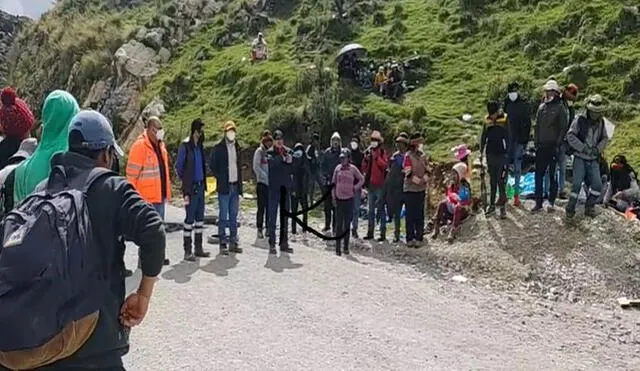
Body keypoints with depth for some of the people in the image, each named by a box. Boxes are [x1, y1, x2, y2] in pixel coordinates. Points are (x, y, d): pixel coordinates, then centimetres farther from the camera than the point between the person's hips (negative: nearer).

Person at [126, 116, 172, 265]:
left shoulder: (160, 145, 12)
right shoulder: (140, 145, -13)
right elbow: (132, 173, -14)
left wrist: (167, 191, 17)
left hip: (160, 195, 8)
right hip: (147, 196, -8)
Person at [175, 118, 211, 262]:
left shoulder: (199, 145, 12)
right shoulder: (185, 146, -10)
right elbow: (178, 167, -6)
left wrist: (203, 183, 13)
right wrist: (186, 182, 2)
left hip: (200, 186, 8)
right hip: (190, 188, -8)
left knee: (200, 218, 11)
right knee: (189, 218, -4)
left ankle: (198, 248, 20)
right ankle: (187, 251, 2)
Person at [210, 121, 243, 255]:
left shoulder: (237, 147, 14)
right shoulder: (218, 148, -3)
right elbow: (212, 166, -1)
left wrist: (240, 184, 11)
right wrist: (221, 179, -7)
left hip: (235, 186, 5)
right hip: (224, 187, -5)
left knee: (234, 216, 9)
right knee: (223, 216, -2)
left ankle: (233, 242, 14)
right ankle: (223, 244, 2)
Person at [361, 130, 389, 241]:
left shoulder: (382, 152, -3)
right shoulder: (368, 152, 12)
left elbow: (385, 165, -18)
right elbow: (364, 168, 11)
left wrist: (376, 157, -22)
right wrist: (366, 158, -5)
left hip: (379, 184, -6)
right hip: (370, 184, 6)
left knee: (380, 209, -3)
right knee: (371, 209, 12)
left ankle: (383, 233, 1)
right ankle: (370, 232, 20)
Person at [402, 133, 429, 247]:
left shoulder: (423, 156, 9)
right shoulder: (408, 156, -8)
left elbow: (427, 170, 9)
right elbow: (408, 173, -14)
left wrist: (425, 179, -10)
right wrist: (419, 181, -19)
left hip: (421, 189, 5)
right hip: (410, 188, -5)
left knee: (420, 214, 7)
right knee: (410, 215, 0)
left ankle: (419, 238, 13)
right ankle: (410, 239, 5)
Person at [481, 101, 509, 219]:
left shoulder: (504, 119, -6)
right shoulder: (487, 120, 5)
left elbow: (508, 137, -4)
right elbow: (483, 137, 14)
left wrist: (508, 153, -9)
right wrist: (481, 151, 11)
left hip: (501, 154, -4)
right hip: (490, 154, 4)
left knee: (501, 181, -8)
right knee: (492, 181, 12)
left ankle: (503, 207, -3)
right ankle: (492, 205, 20)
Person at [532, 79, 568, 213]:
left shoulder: (560, 108, -2)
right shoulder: (541, 107, 12)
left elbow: (563, 128, -4)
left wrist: (558, 144, -11)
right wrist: (536, 142, 8)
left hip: (553, 146, -4)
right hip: (541, 146, 4)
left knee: (552, 175, 2)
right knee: (539, 175, 2)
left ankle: (552, 202, 9)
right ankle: (538, 202, 7)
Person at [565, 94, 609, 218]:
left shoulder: (601, 122, 7)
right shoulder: (580, 119, -9)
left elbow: (605, 138, 15)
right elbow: (570, 135, -13)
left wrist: (598, 148, -4)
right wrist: (583, 148, -18)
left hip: (594, 159, 5)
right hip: (580, 158, -5)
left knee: (597, 184, -3)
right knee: (577, 183, -10)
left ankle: (589, 207, 13)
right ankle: (570, 209, 2)